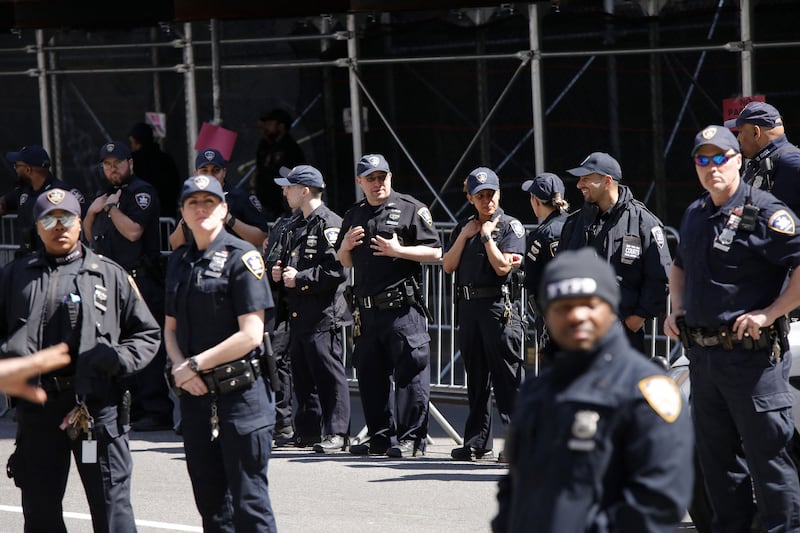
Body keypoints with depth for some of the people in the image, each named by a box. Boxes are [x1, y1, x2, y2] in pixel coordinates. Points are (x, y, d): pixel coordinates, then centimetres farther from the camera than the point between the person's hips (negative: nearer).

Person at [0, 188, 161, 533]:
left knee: (112, 505, -3)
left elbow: (147, 333, 11)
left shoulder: (110, 275, 9)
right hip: (37, 410, 2)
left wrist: (120, 359, -8)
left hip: (98, 408, -2)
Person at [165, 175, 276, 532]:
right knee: (209, 498, 12)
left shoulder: (241, 257, -8)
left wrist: (196, 365, -13)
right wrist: (180, 367, -4)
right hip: (195, 394, 7)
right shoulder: (179, 262, 12)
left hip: (240, 394, -7)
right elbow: (171, 328, 16)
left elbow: (251, 334, -14)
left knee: (248, 501, -5)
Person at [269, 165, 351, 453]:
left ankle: (337, 433, -6)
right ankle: (308, 431, 20)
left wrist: (301, 278, -17)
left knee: (328, 374, -8)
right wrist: (276, 270, 8)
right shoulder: (292, 226, 19)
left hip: (323, 315, -9)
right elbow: (282, 258, 31)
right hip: (297, 314, 9)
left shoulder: (329, 224, -10)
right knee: (301, 374, 12)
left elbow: (337, 270, -20)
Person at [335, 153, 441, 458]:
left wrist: (398, 250, -15)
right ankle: (380, 436, 19)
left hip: (402, 307, -6)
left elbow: (435, 252, -5)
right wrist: (345, 246, 5)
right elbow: (345, 262, 26)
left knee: (410, 373, -7)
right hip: (366, 309, 7)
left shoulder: (410, 209, 0)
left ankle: (411, 438, -5)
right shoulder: (354, 216, 18)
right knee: (370, 375, 10)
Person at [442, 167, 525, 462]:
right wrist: (464, 236, -1)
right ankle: (477, 443, 16)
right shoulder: (463, 227, 16)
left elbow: (502, 266, -13)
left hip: (499, 306, -6)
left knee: (507, 377, -9)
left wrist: (487, 236, -7)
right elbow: (448, 265, 7)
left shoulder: (510, 226, -1)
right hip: (468, 306, 6)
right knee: (476, 379, 11)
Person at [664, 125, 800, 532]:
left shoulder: (764, 212, -11)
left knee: (767, 454, -7)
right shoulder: (695, 215, 14)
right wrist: (676, 310, 15)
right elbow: (680, 266, 31)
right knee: (716, 456, 15)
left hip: (751, 355, -8)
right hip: (702, 356, 8)